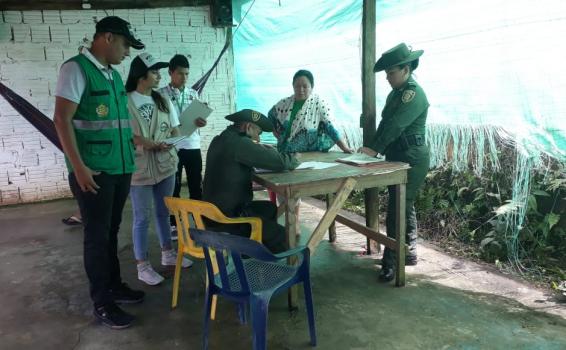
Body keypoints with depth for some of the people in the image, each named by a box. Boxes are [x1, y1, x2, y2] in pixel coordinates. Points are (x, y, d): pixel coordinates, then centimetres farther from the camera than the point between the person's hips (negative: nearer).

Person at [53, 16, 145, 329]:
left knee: (111, 232, 16)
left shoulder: (114, 75, 14)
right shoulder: (76, 68, -8)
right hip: (93, 171, -7)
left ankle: (114, 285, 31)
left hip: (121, 168, 7)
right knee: (97, 236, 2)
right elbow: (62, 120, -14)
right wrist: (79, 168, -19)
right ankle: (101, 303, 15)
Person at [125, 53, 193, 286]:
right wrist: (146, 144, -24)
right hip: (140, 169, -6)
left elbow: (175, 130, 10)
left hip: (165, 165, 6)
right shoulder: (126, 102, -10)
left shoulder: (163, 100, 8)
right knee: (142, 218, 2)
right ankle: (143, 266, 13)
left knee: (163, 212, 18)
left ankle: (168, 253, 33)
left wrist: (169, 144, -11)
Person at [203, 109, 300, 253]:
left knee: (270, 208, 26)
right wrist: (293, 159, -1)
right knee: (281, 236, -9)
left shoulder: (220, 140, 10)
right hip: (226, 218, -10)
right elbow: (280, 162, -22)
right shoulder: (238, 143, -21)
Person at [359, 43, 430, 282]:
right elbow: (385, 123, 12)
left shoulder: (414, 93, -15)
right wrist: (374, 149, 2)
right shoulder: (396, 93, 13)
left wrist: (375, 149, -28)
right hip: (398, 159, 10)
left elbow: (396, 125, -25)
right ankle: (408, 254, 29)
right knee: (404, 207, 16)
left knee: (397, 211, -8)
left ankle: (391, 263, 0)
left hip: (412, 161, -10)